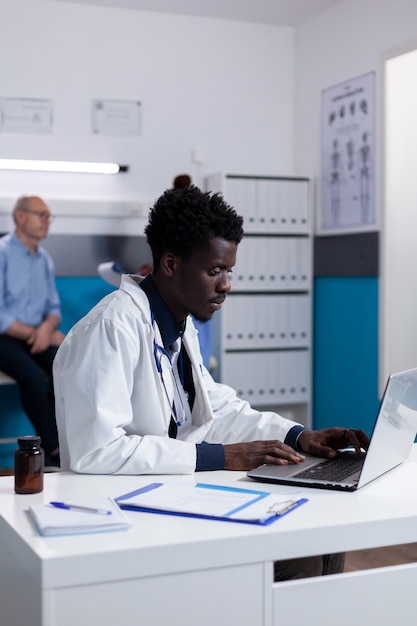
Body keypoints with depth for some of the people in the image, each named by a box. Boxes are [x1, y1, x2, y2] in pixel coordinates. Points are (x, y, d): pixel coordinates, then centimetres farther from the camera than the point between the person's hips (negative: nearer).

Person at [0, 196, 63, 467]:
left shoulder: (44, 259, 12)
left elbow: (54, 308, 16)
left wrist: (47, 328, -8)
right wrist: (35, 334, -12)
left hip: (38, 335, 6)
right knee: (33, 376, -32)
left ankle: (50, 444, -15)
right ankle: (56, 452, -20)